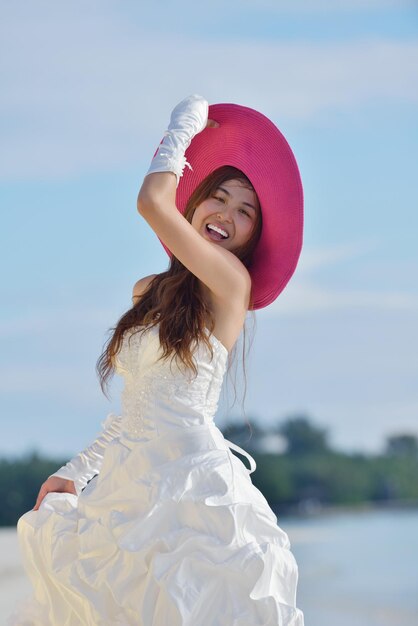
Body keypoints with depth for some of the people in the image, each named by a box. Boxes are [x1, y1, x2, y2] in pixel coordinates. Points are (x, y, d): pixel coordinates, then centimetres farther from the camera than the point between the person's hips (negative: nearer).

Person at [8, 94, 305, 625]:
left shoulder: (232, 281, -6)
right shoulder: (149, 292, 15)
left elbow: (152, 204, -17)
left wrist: (182, 129, -1)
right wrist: (76, 472, 10)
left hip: (191, 483, -7)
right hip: (128, 488, 7)